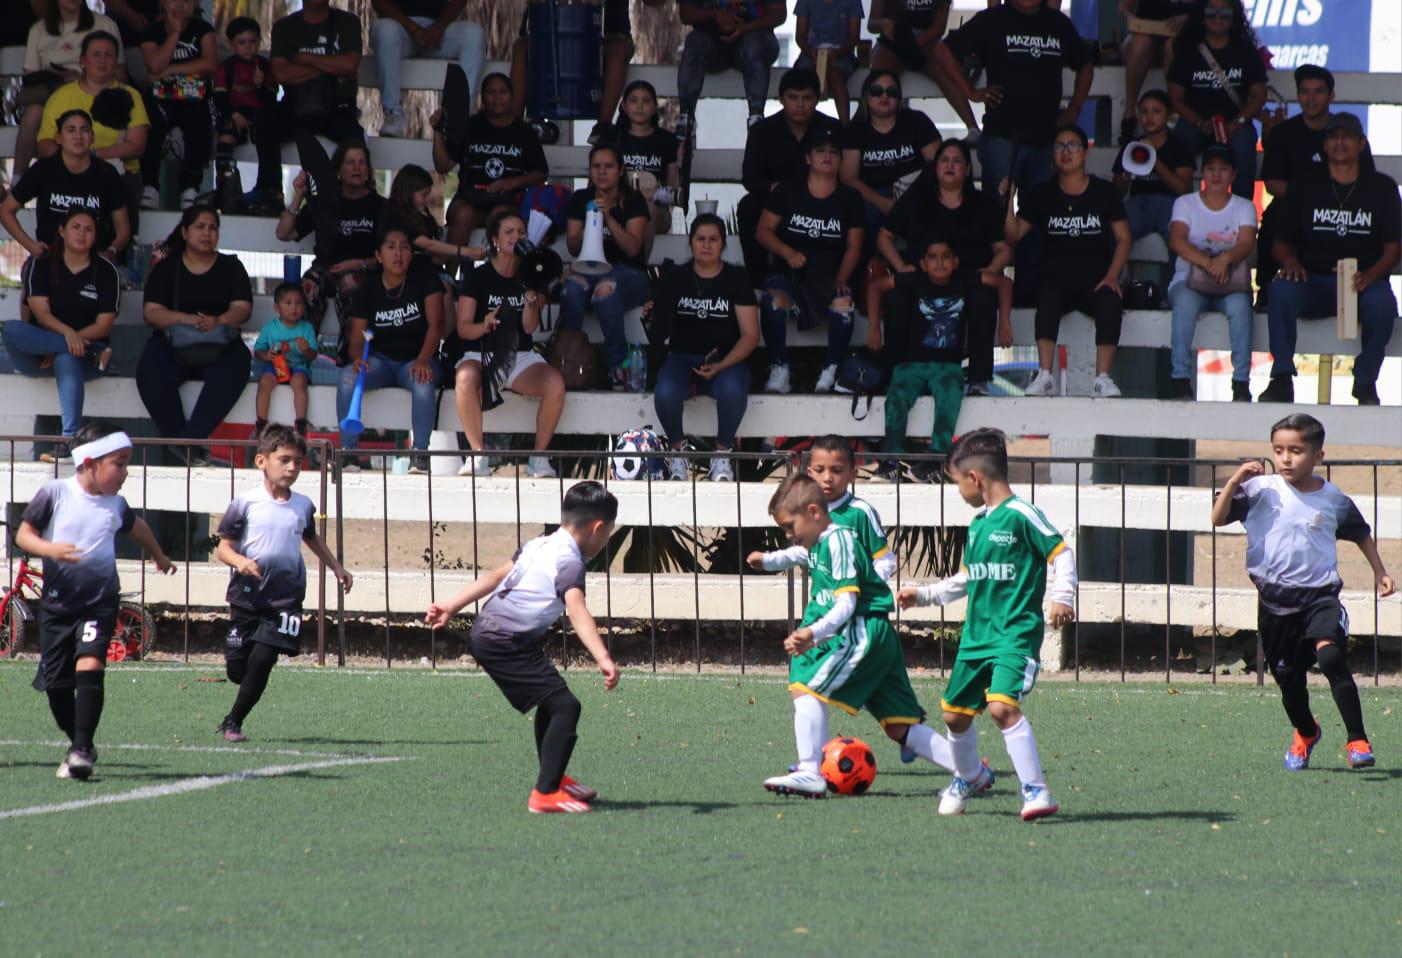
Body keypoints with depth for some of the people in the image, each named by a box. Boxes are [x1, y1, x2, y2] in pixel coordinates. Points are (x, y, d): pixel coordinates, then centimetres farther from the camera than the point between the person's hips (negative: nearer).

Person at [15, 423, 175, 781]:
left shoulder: (115, 505, 5)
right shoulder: (55, 493, -5)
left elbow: (135, 526, 28)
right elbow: (23, 534, -5)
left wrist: (159, 556, 44)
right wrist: (49, 549, -25)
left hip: (100, 601, 0)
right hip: (57, 601, 0)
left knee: (89, 666, -20)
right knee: (56, 682, 4)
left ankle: (83, 749, -20)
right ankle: (76, 741, 25)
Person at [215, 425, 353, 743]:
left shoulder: (303, 506, 8)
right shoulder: (246, 503, -4)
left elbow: (312, 539, 30)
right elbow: (223, 548, -4)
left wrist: (337, 568, 31)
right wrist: (239, 561, -24)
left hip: (285, 598, 2)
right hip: (248, 595, -2)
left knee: (261, 662, -12)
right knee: (237, 668, 0)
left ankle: (233, 722, 3)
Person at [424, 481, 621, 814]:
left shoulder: (539, 545, 14)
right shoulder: (569, 561, -13)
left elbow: (496, 576, 22)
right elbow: (576, 611, -28)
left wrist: (451, 607, 29)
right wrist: (603, 658, -39)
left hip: (485, 633, 10)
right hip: (508, 644, -10)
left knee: (550, 704, 27)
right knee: (565, 706, -15)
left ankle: (555, 778, 41)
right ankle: (545, 794, -20)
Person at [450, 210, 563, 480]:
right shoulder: (477, 277, 1)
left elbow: (530, 327, -2)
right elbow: (463, 328, -4)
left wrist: (531, 295, -18)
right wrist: (485, 326, -25)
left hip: (520, 356, 3)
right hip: (481, 353, -2)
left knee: (555, 383, -30)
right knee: (466, 378, -39)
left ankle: (539, 457, -15)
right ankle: (478, 455, -27)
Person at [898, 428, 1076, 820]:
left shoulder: (1022, 516, -10)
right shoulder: (977, 523, 15)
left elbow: (1062, 554, -10)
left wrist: (1063, 597, -23)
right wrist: (923, 595, 29)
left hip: (1016, 634, -8)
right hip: (976, 636, 8)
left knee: (1002, 706, -25)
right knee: (955, 713, 14)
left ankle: (1037, 792, -22)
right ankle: (969, 776, 42)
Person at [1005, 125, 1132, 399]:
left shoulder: (1104, 192, 10)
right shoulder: (1042, 195, 13)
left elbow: (1123, 238, 7)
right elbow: (1014, 234, 8)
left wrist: (1112, 276, -8)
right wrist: (1007, 202, -9)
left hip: (1096, 278, 0)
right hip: (1058, 276, 0)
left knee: (1110, 303, -34)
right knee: (1047, 299, -35)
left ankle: (1102, 378, -37)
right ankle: (1044, 376, -40)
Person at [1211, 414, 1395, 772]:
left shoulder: (1334, 500, 2)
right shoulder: (1261, 490, -2)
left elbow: (1361, 534, 19)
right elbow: (1218, 518, -7)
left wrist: (1380, 572, 20)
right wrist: (1235, 482, -18)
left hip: (1320, 594, -2)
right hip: (1275, 600, 2)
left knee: (1331, 656, -26)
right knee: (1288, 679, 11)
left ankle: (1357, 739, -22)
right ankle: (1305, 732, 43)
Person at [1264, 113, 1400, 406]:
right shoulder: (1305, 188, 12)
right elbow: (1282, 244, 12)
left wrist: (1371, 274, -16)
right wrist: (1290, 263, -12)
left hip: (1363, 283, -1)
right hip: (1313, 283, 1)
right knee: (1281, 290, -32)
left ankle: (1365, 382, -15)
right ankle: (1282, 379, -26)